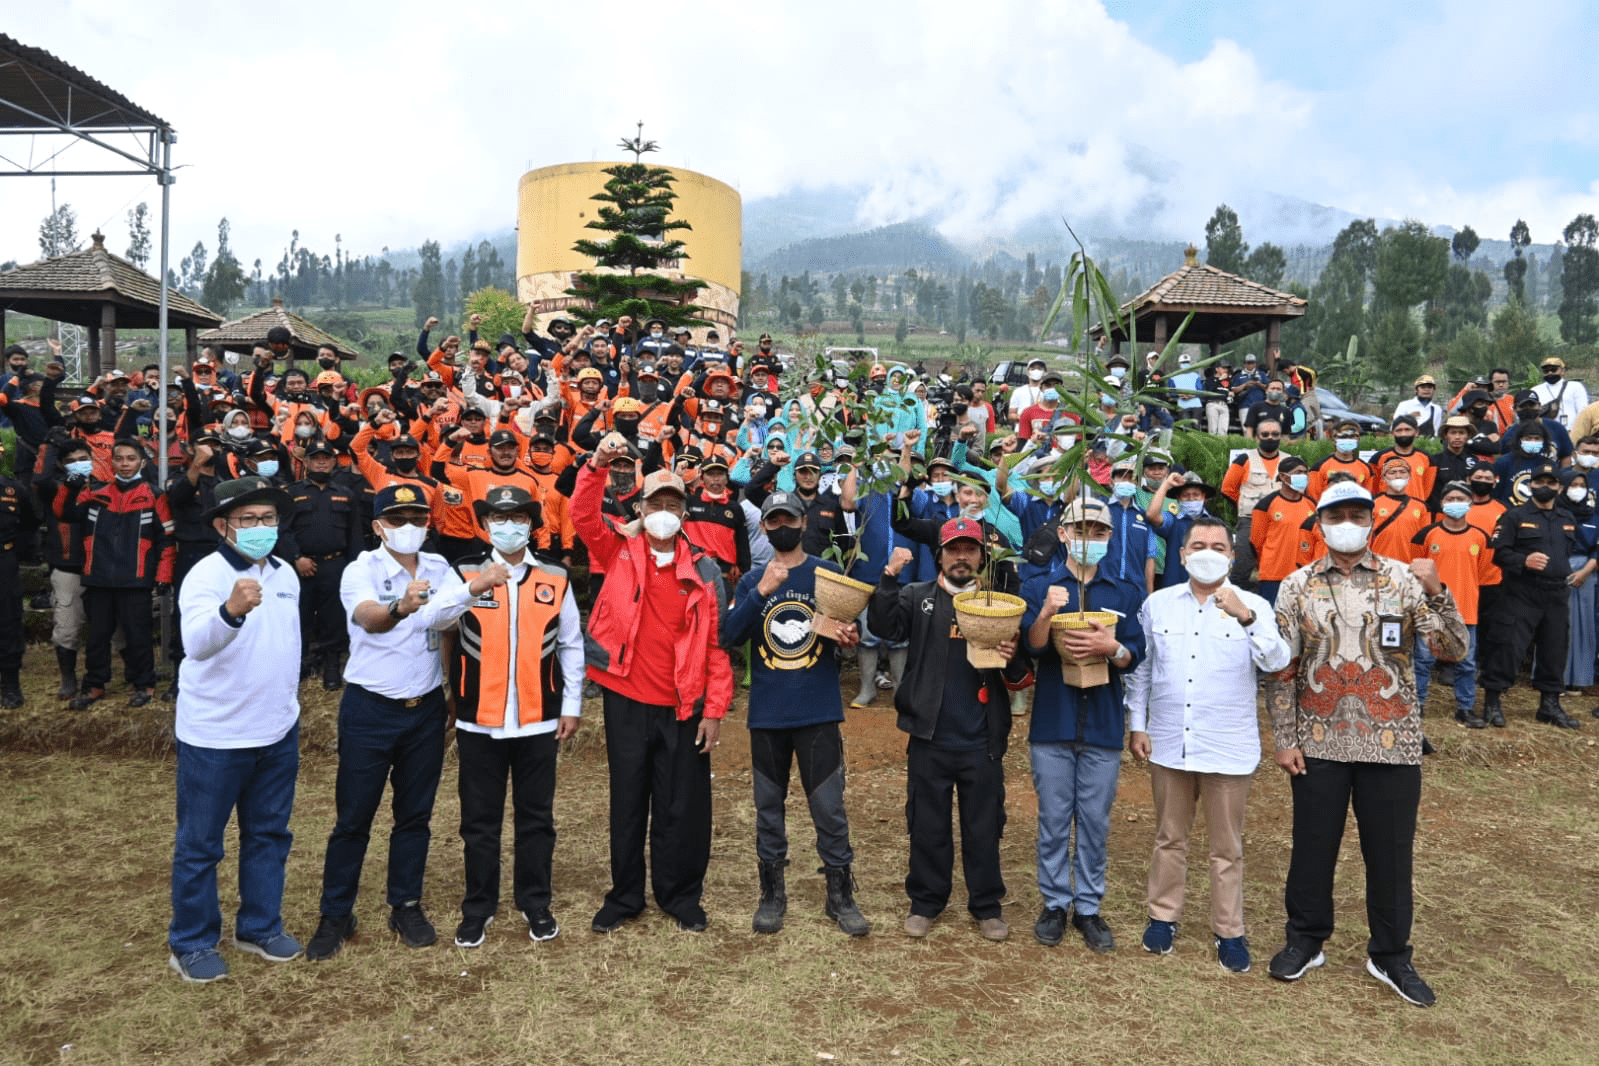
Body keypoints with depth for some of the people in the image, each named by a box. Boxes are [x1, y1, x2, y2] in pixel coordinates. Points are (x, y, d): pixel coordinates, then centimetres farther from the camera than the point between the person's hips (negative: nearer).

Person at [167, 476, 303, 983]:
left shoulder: (285, 574, 5)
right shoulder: (207, 574, -18)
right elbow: (197, 643, -37)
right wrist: (231, 611, -57)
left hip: (278, 731, 7)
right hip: (214, 734, -6)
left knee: (269, 833, 16)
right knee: (200, 843, 8)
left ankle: (260, 927, 32)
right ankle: (191, 942, 24)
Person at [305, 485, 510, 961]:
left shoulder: (438, 569, 3)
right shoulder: (362, 570, -11)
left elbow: (447, 613, -16)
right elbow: (369, 617, -32)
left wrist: (476, 588, -37)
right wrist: (400, 608, -54)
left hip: (425, 708, 4)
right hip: (370, 708, -4)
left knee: (415, 814, 13)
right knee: (353, 817, 5)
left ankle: (406, 905, 27)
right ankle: (336, 915, 20)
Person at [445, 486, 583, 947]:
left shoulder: (555, 579, 2)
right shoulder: (463, 575, -1)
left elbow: (571, 645, 7)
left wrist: (571, 705, 5)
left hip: (539, 721, 1)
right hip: (479, 721, -1)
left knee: (536, 818, 12)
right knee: (479, 819, 10)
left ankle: (535, 903, 28)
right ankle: (478, 907, 26)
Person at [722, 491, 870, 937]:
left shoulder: (829, 574, 2)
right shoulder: (751, 581, 5)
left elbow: (851, 626, 8)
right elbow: (728, 636, -8)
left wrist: (850, 636, -16)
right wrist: (762, 593, -20)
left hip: (819, 711, -2)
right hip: (767, 713, 2)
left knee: (829, 806, 2)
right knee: (768, 805, 12)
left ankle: (841, 894, 17)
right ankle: (772, 893, 26)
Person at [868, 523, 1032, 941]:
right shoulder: (917, 597, 2)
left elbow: (1023, 679, 6)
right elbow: (883, 626, -18)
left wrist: (1013, 662, -16)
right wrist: (889, 576, -28)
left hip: (983, 741, 1)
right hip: (929, 738, -1)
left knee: (984, 827, 11)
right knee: (927, 825, 11)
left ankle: (987, 906, 27)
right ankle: (925, 902, 27)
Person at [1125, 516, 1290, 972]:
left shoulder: (1253, 606, -5)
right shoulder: (1157, 604, 3)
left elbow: (1276, 662, -20)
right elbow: (1141, 669, 8)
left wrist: (1246, 618, -34)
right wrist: (1137, 725, 5)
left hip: (1228, 747, -2)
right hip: (1168, 743, 2)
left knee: (1227, 847, 10)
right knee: (1170, 837, 16)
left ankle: (1228, 931, 24)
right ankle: (1163, 915, 31)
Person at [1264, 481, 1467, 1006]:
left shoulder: (1404, 579, -2)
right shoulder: (1297, 586, -1)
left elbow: (1453, 650, -9)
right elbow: (1281, 670, 0)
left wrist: (1436, 592, -24)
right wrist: (1284, 739, -3)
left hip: (1391, 743, 0)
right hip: (1318, 744, 0)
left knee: (1391, 852, 10)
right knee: (1313, 845, 11)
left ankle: (1390, 955, 28)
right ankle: (1305, 940, 29)